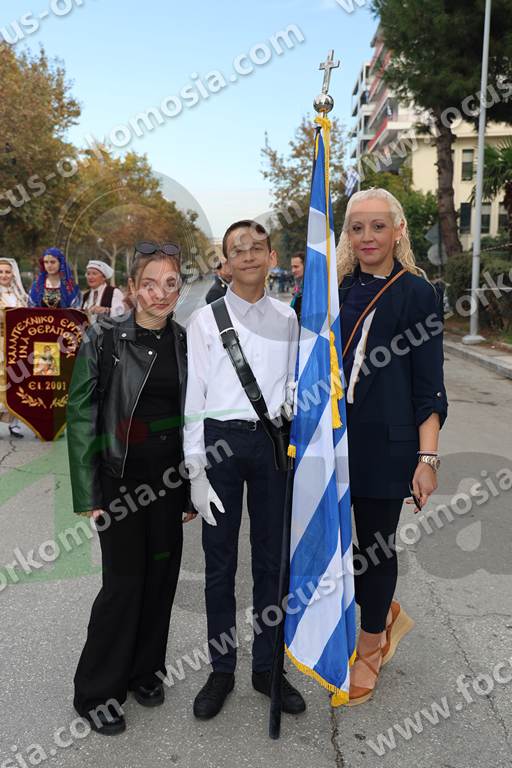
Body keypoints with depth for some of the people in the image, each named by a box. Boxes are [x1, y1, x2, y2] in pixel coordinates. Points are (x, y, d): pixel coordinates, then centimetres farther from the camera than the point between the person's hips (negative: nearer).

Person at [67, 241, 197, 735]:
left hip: (169, 477, 4)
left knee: (161, 575, 11)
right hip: (120, 477, -4)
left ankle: (144, 670, 33)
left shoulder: (185, 342, 4)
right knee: (124, 581, 0)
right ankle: (95, 692, 21)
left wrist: (191, 487, 9)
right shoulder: (104, 340, -8)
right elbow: (80, 416, -8)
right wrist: (87, 494, -11)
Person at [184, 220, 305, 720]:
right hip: (220, 439, -2)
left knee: (271, 559, 11)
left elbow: (296, 382, 14)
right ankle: (222, 669, 26)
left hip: (274, 440, 2)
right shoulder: (205, 320, 1)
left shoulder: (288, 319, 8)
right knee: (220, 560, 8)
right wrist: (196, 470, -6)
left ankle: (267, 667, 28)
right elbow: (193, 395, -2)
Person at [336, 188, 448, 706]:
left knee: (375, 545, 8)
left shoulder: (417, 293, -3)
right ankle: (385, 612, 34)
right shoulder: (333, 289, 9)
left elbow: (428, 386, -6)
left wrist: (427, 458, -12)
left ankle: (370, 648, 33)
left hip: (384, 443, -4)